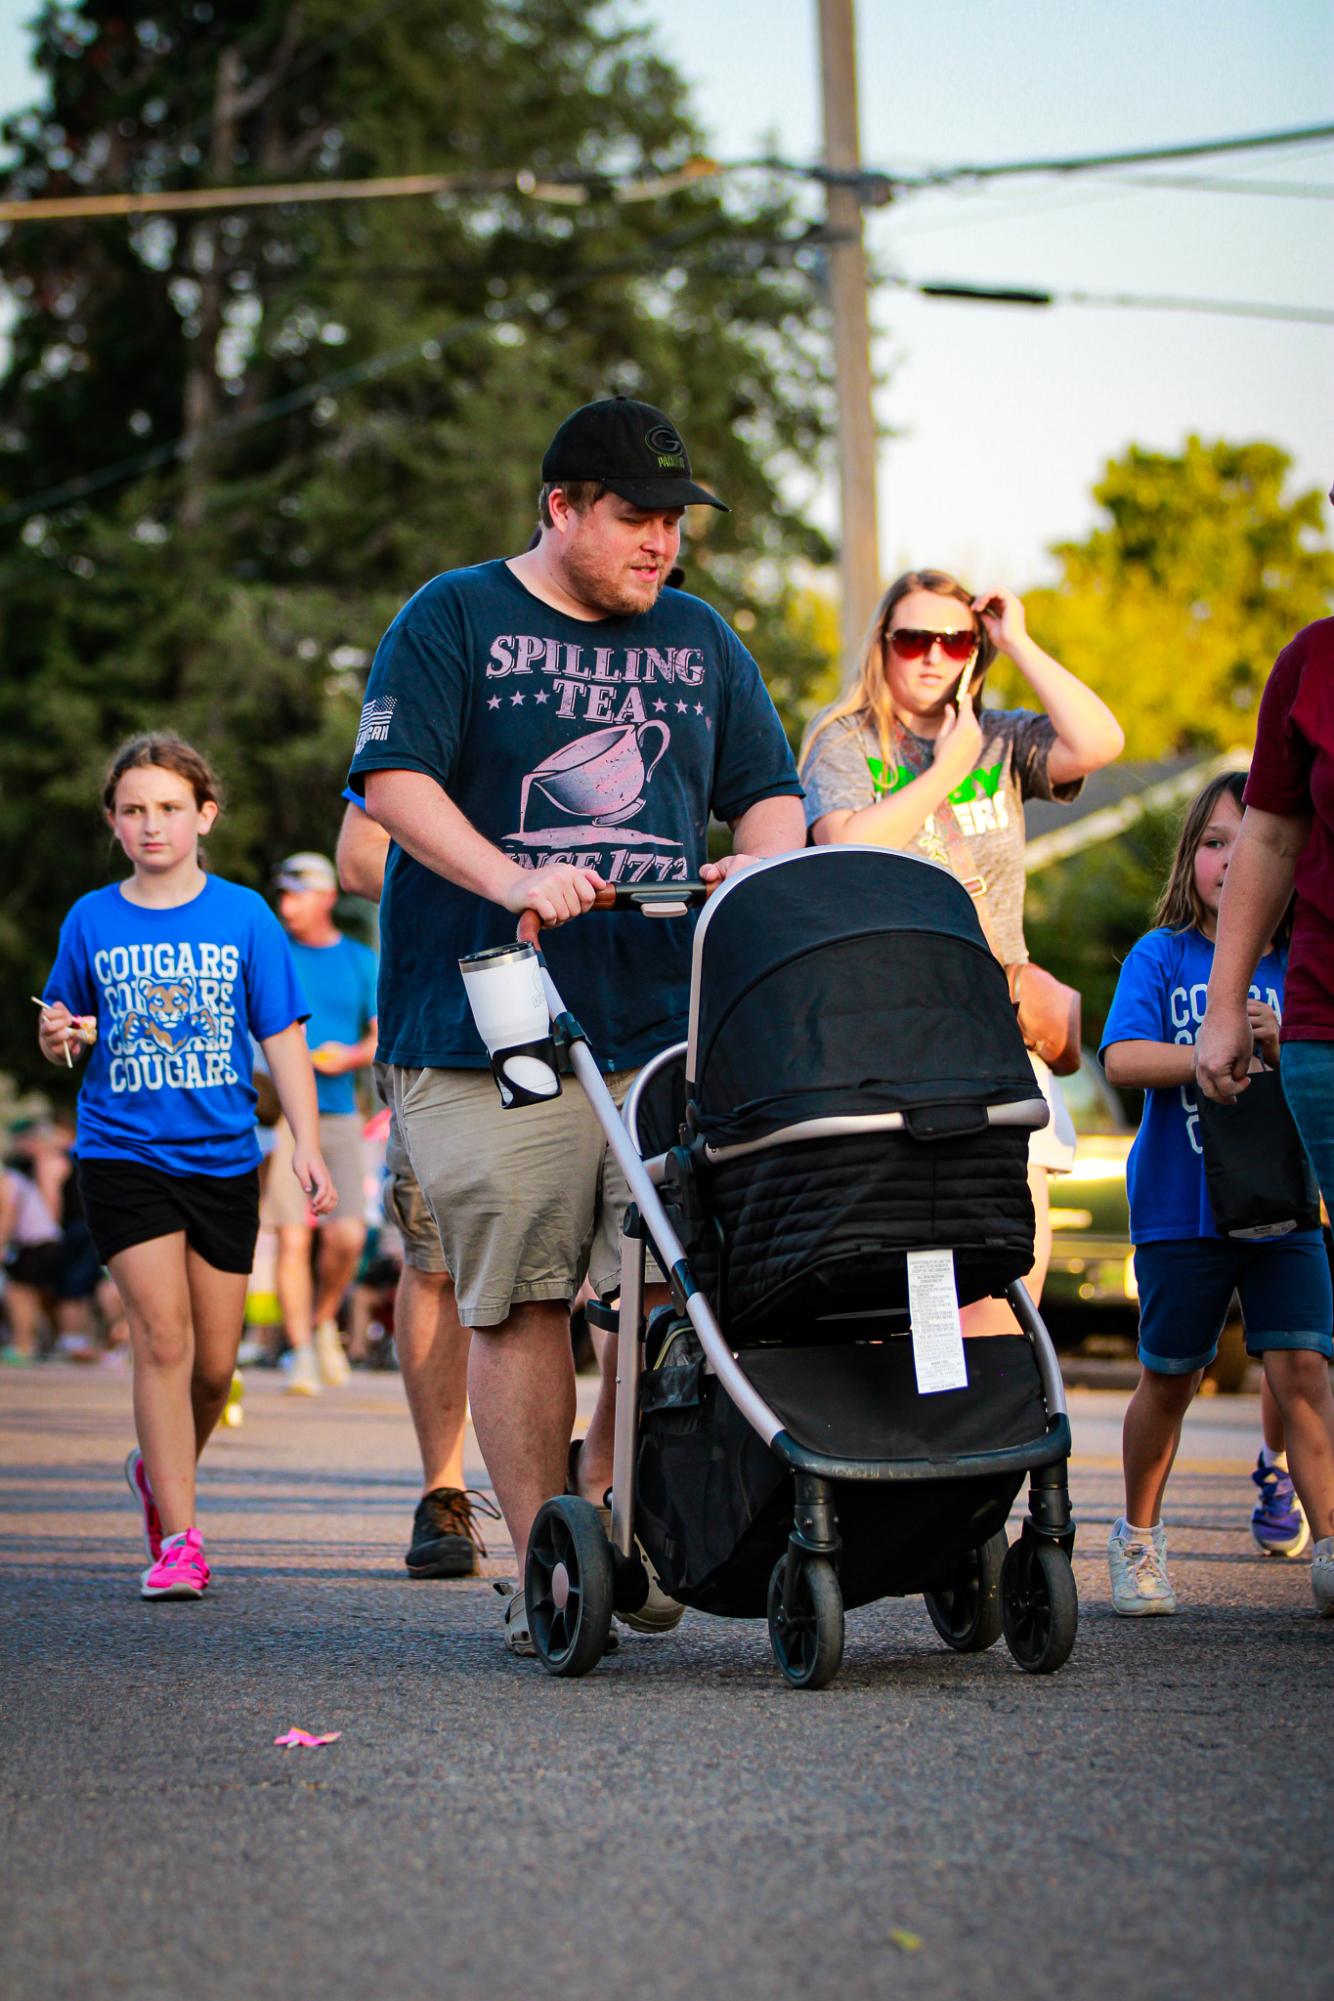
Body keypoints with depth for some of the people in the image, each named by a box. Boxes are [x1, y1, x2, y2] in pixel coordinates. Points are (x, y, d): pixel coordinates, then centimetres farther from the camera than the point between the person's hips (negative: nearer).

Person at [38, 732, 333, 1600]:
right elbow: (63, 1037, 13)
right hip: (123, 1152, -1)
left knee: (216, 1361, 6)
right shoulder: (92, 921, 4)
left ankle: (161, 1471, 35)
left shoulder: (243, 916, 2)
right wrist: (59, 1036, -10)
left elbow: (283, 1038, 3)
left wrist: (308, 1145, -5)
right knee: (163, 1334, -14)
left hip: (223, 1158, 1)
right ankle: (178, 1537, -10)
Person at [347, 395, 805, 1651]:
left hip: (665, 1024, 4)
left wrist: (760, 867, -3)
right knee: (518, 1297, -5)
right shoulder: (454, 620, 5)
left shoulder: (697, 640, 19)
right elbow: (393, 779, -6)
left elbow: (769, 792, 20)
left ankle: (613, 1506, 12)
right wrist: (510, 878, -20)